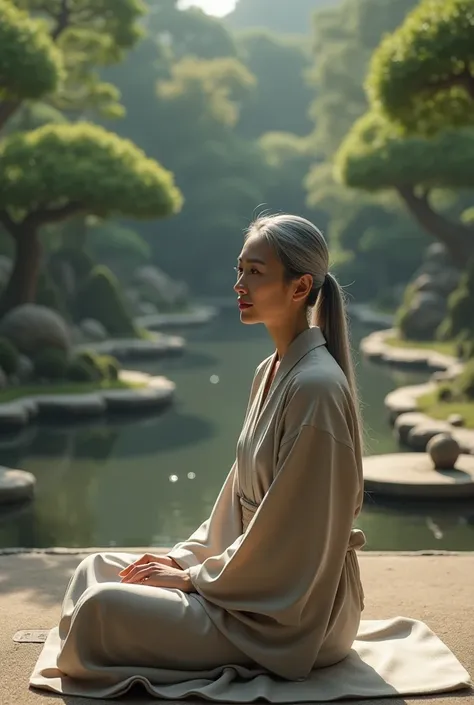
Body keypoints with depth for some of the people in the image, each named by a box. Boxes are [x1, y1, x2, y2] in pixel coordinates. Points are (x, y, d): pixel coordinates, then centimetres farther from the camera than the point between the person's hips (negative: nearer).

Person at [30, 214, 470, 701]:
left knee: (101, 607, -20)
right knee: (95, 570, 5)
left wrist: (194, 578, -12)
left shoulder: (317, 387, -22)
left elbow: (290, 531, -21)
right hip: (253, 579, 9)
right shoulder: (270, 372, 8)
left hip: (294, 616, -9)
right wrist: (185, 557, 5)